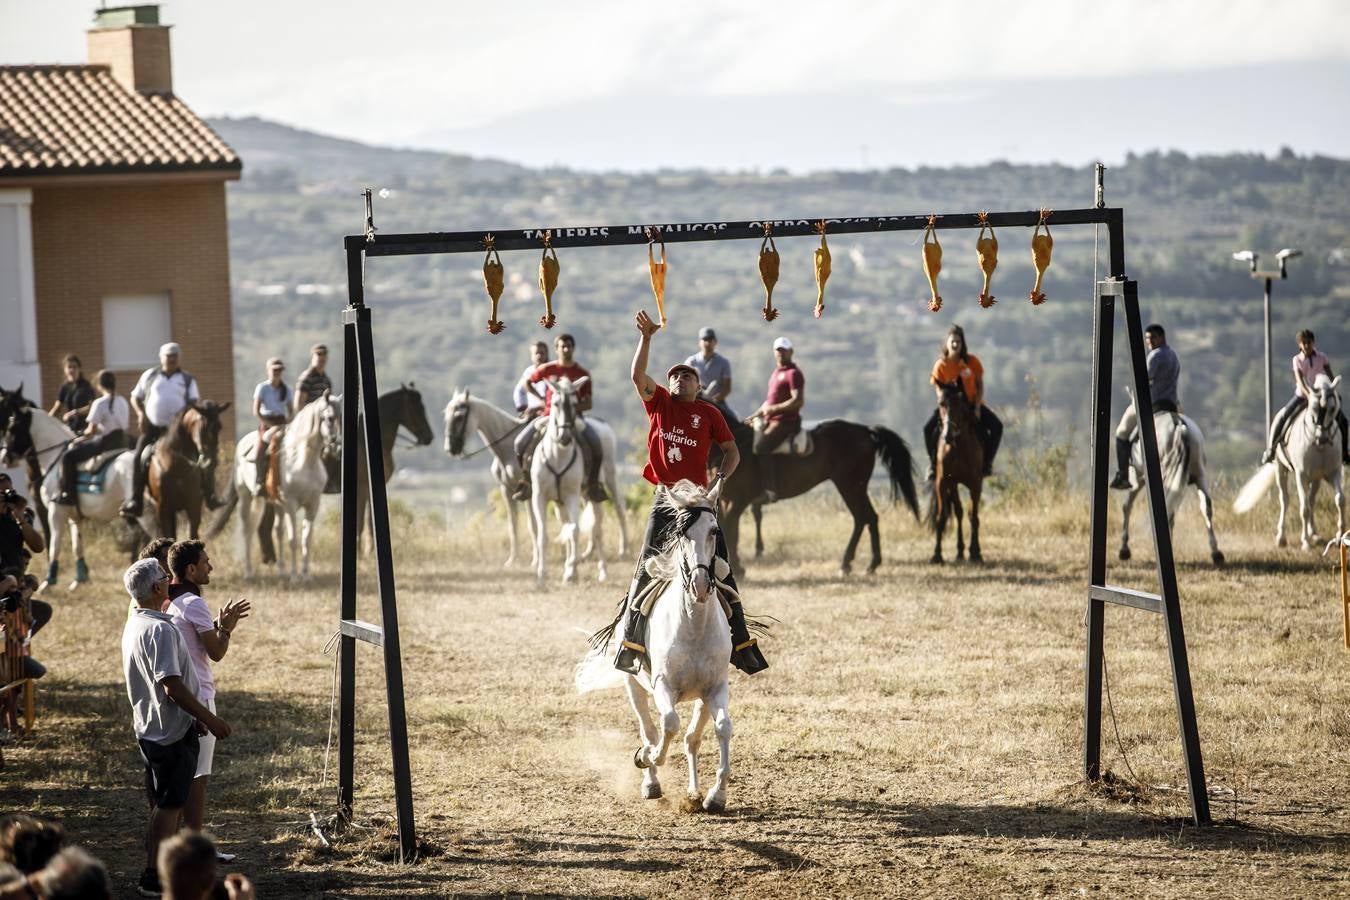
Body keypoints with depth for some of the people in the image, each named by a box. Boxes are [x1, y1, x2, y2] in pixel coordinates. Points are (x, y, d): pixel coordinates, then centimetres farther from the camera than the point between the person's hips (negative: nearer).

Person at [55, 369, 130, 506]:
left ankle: (68, 494, -11)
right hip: (121, 442, 8)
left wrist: (84, 436, 7)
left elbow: (92, 430, -15)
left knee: (68, 457, -4)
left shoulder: (100, 403, -14)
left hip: (104, 442, -8)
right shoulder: (123, 402, 8)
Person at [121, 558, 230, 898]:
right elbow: (172, 686, -26)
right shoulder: (161, 630, -22)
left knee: (164, 804, 17)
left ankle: (153, 872, 24)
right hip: (173, 730, -10)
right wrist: (210, 719, -18)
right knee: (170, 806, -4)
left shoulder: (133, 625, 11)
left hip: (149, 727, 10)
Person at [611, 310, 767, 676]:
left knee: (721, 573, 0)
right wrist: (645, 337, -14)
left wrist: (722, 478, -5)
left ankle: (742, 646, 4)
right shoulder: (658, 403, 9)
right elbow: (638, 375, -5)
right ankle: (630, 645, 0)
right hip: (666, 501, 0)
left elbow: (731, 450, 11)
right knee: (647, 570, -4)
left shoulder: (708, 413, 7)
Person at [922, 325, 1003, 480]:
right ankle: (933, 463, -6)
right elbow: (939, 392, -5)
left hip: (972, 404, 1)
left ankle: (987, 462, -5)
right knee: (928, 429, -25)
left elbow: (980, 385, -2)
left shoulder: (972, 361, -6)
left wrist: (977, 408, -12)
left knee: (997, 426, -21)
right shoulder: (940, 365, -9)